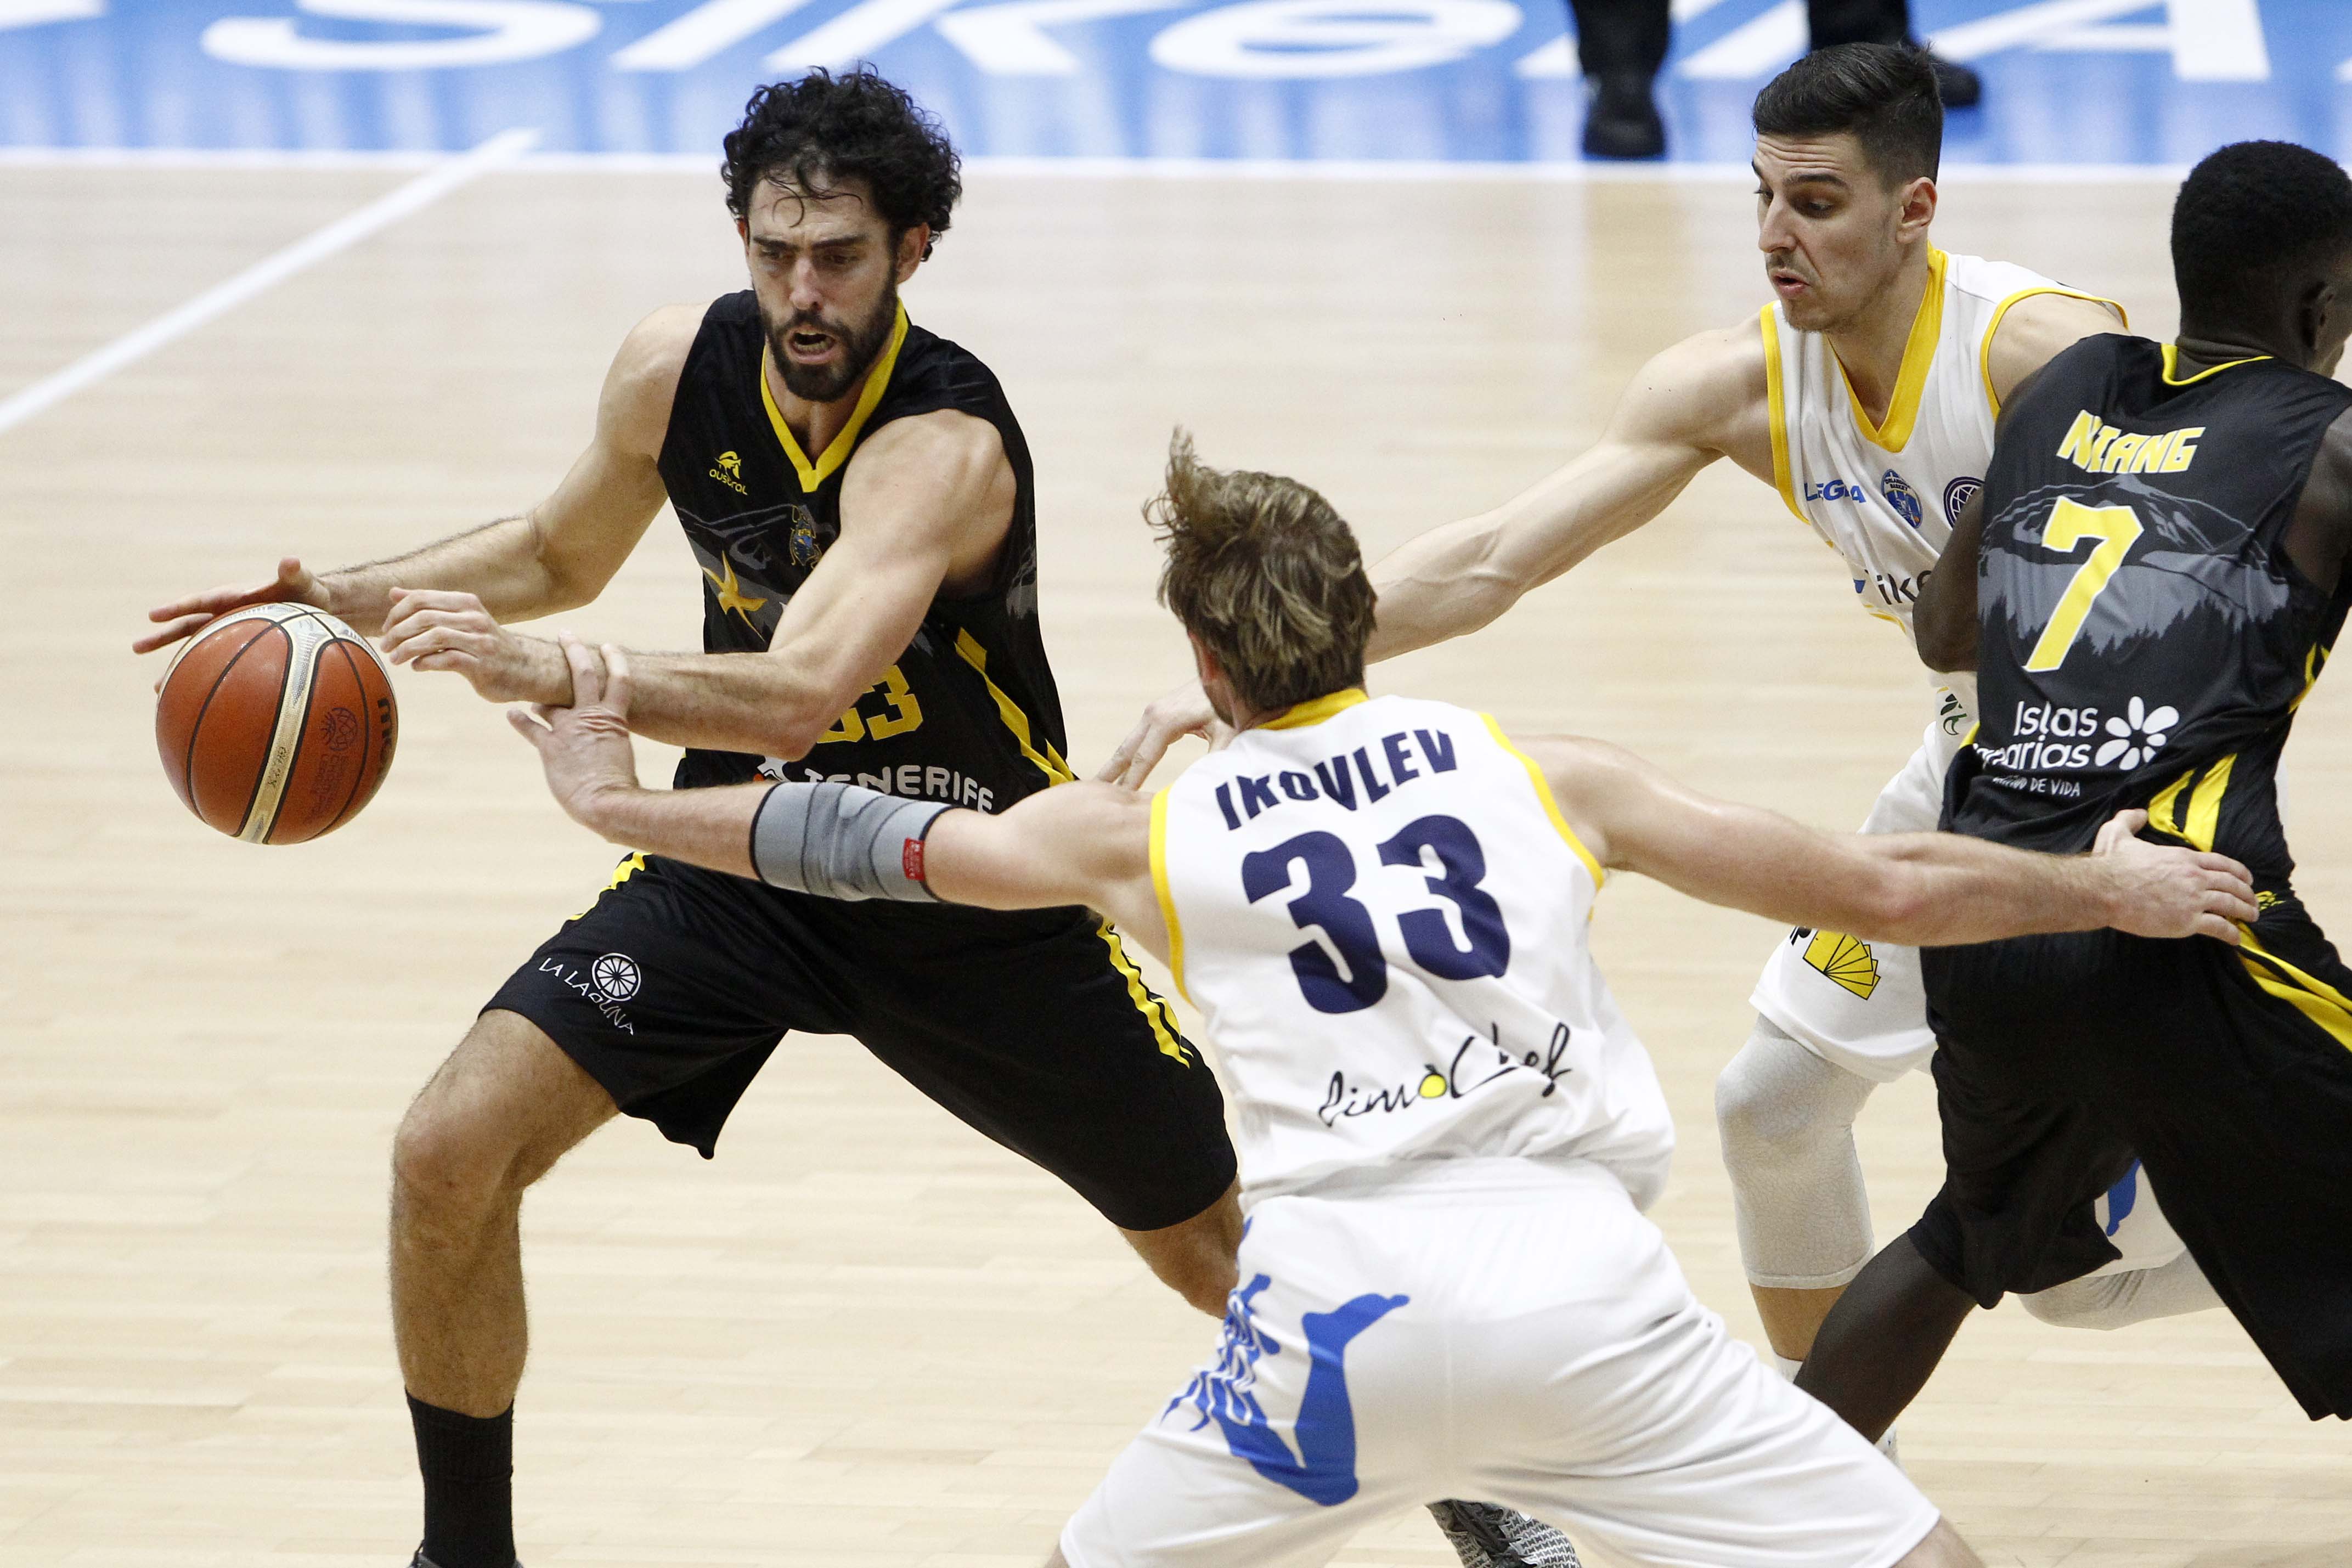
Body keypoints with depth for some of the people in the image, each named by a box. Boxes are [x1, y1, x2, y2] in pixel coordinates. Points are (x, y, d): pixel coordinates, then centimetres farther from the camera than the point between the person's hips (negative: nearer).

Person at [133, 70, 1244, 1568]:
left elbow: (798, 697, -47)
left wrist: (544, 674, -59)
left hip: (975, 895, -4)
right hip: (745, 863, 4)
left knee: (1223, 1238, 8)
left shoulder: (947, 446, -32)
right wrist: (347, 597, -6)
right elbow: (563, 553, 9)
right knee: (451, 1154, -14)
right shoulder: (679, 367, -13)